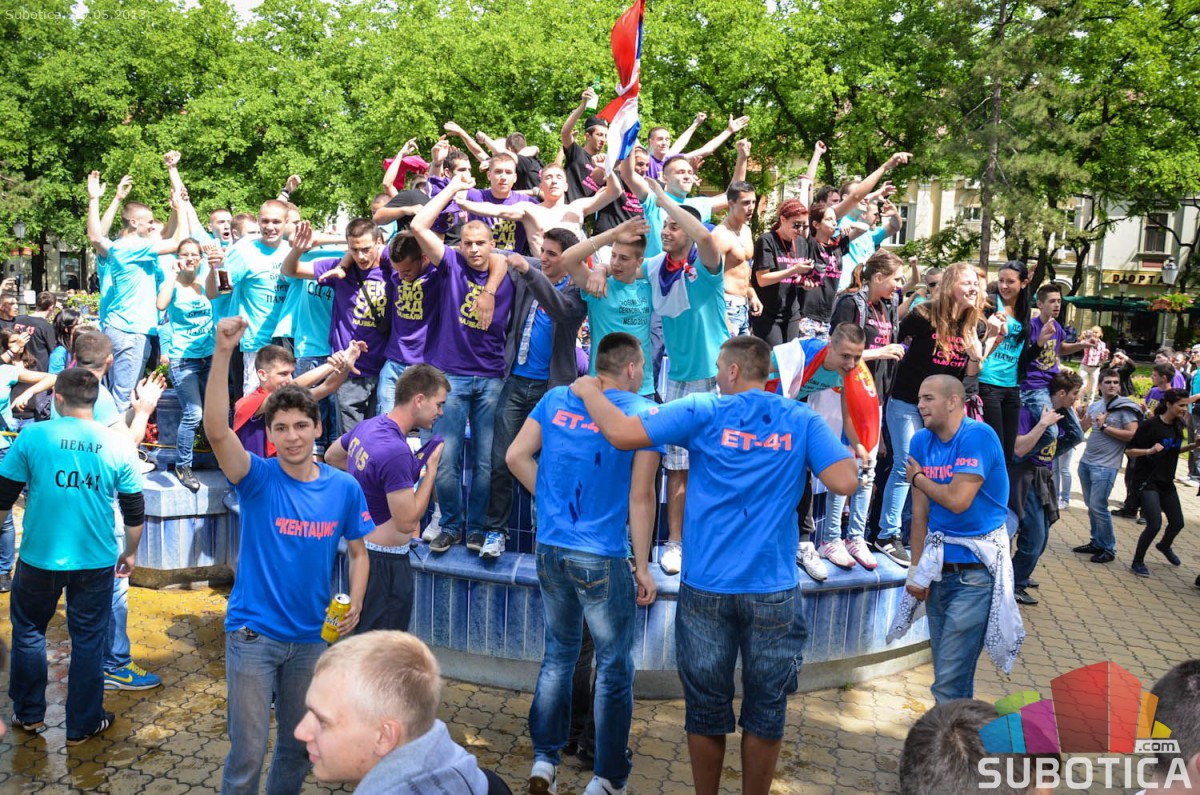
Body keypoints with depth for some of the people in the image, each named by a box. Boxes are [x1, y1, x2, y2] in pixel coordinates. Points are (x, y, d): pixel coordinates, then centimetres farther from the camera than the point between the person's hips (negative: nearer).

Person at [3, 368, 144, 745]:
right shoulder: (118, 445, -7)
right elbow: (134, 511, 0)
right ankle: (83, 724, 24)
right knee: (89, 639, 13)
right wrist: (131, 552, 15)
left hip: (40, 557, 0)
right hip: (96, 561, 0)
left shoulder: (33, 436, -10)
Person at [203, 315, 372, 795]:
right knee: (248, 753, 3)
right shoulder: (259, 479, -12)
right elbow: (217, 430, -29)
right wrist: (223, 353, -40)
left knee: (298, 744, 19)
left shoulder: (344, 489, -3)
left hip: (312, 635, 3)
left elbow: (358, 552, 7)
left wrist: (355, 604, -10)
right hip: (253, 633, -3)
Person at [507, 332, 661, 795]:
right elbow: (641, 497, -11)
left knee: (558, 656, 20)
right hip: (603, 560, -5)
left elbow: (516, 455, 4)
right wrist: (643, 566, -4)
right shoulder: (643, 412, -9)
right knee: (614, 668, 11)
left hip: (550, 550, 5)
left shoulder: (556, 399, 5)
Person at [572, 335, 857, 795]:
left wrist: (588, 391, 8)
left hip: (706, 588, 0)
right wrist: (808, 458, 12)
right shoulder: (802, 420, 1)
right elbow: (845, 482, -8)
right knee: (765, 710, 14)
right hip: (773, 590, 1)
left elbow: (621, 434, -9)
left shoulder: (703, 412, -4)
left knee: (706, 708, 15)